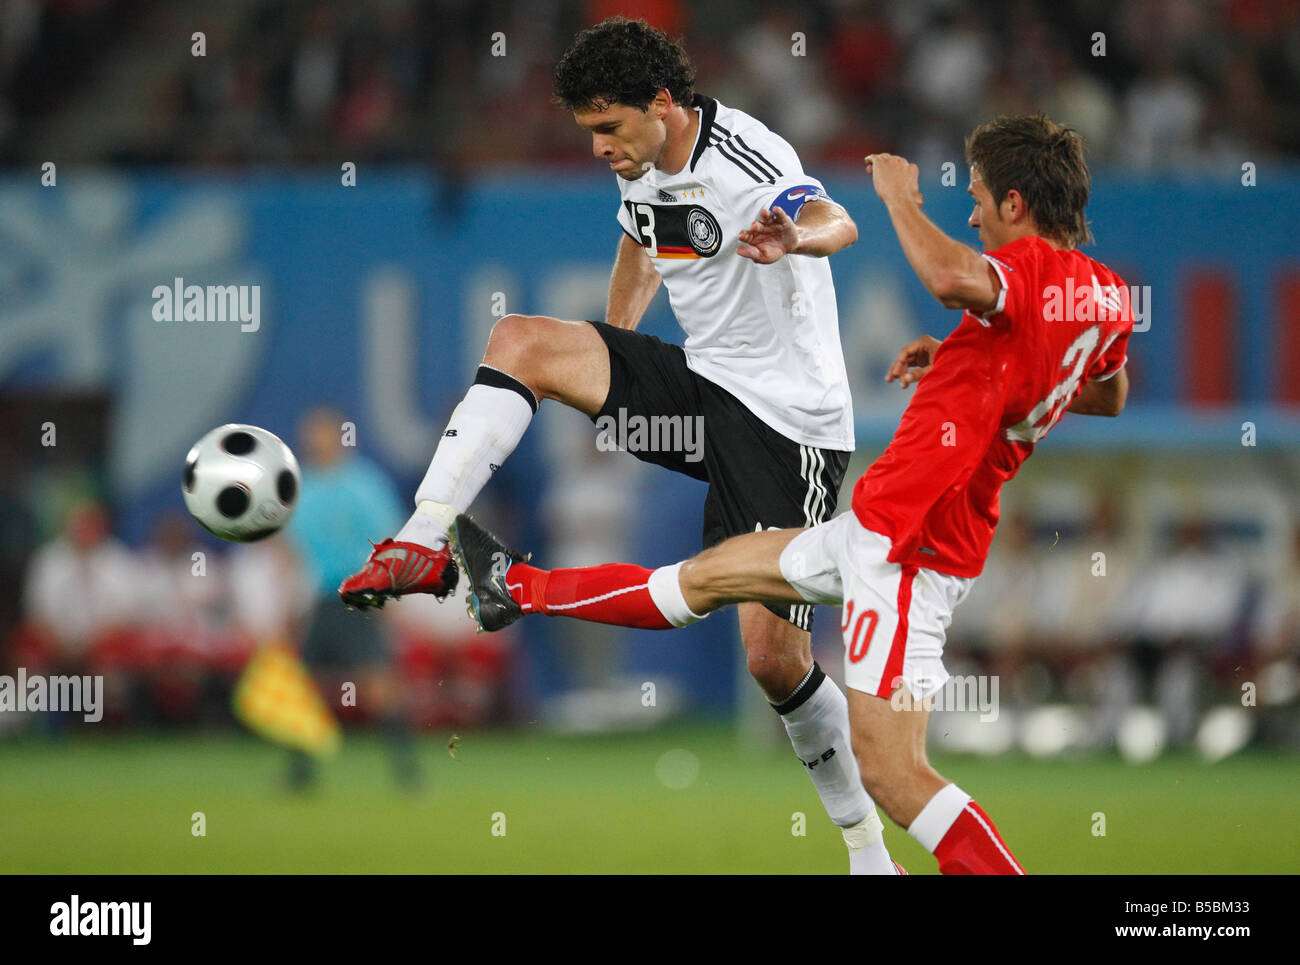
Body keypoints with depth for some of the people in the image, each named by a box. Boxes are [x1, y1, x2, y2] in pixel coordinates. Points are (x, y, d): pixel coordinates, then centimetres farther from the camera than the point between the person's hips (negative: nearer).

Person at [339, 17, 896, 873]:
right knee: (520, 340, -9)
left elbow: (836, 224, -43)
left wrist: (794, 239, -67)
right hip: (700, 385, 8)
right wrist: (605, 379, 26)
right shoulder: (643, 166, 5)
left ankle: (867, 842, 7)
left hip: (789, 422, -8)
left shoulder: (742, 162, -22)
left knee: (774, 654, -11)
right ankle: (423, 545, -14)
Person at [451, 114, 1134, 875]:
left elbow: (953, 278, -46)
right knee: (707, 575, 27)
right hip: (876, 527, 10)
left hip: (908, 550, -10)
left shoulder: (1034, 268, -22)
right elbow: (1111, 396, 29)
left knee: (891, 775, -15)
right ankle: (520, 589, 44)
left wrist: (900, 195, -24)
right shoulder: (1110, 297, 6)